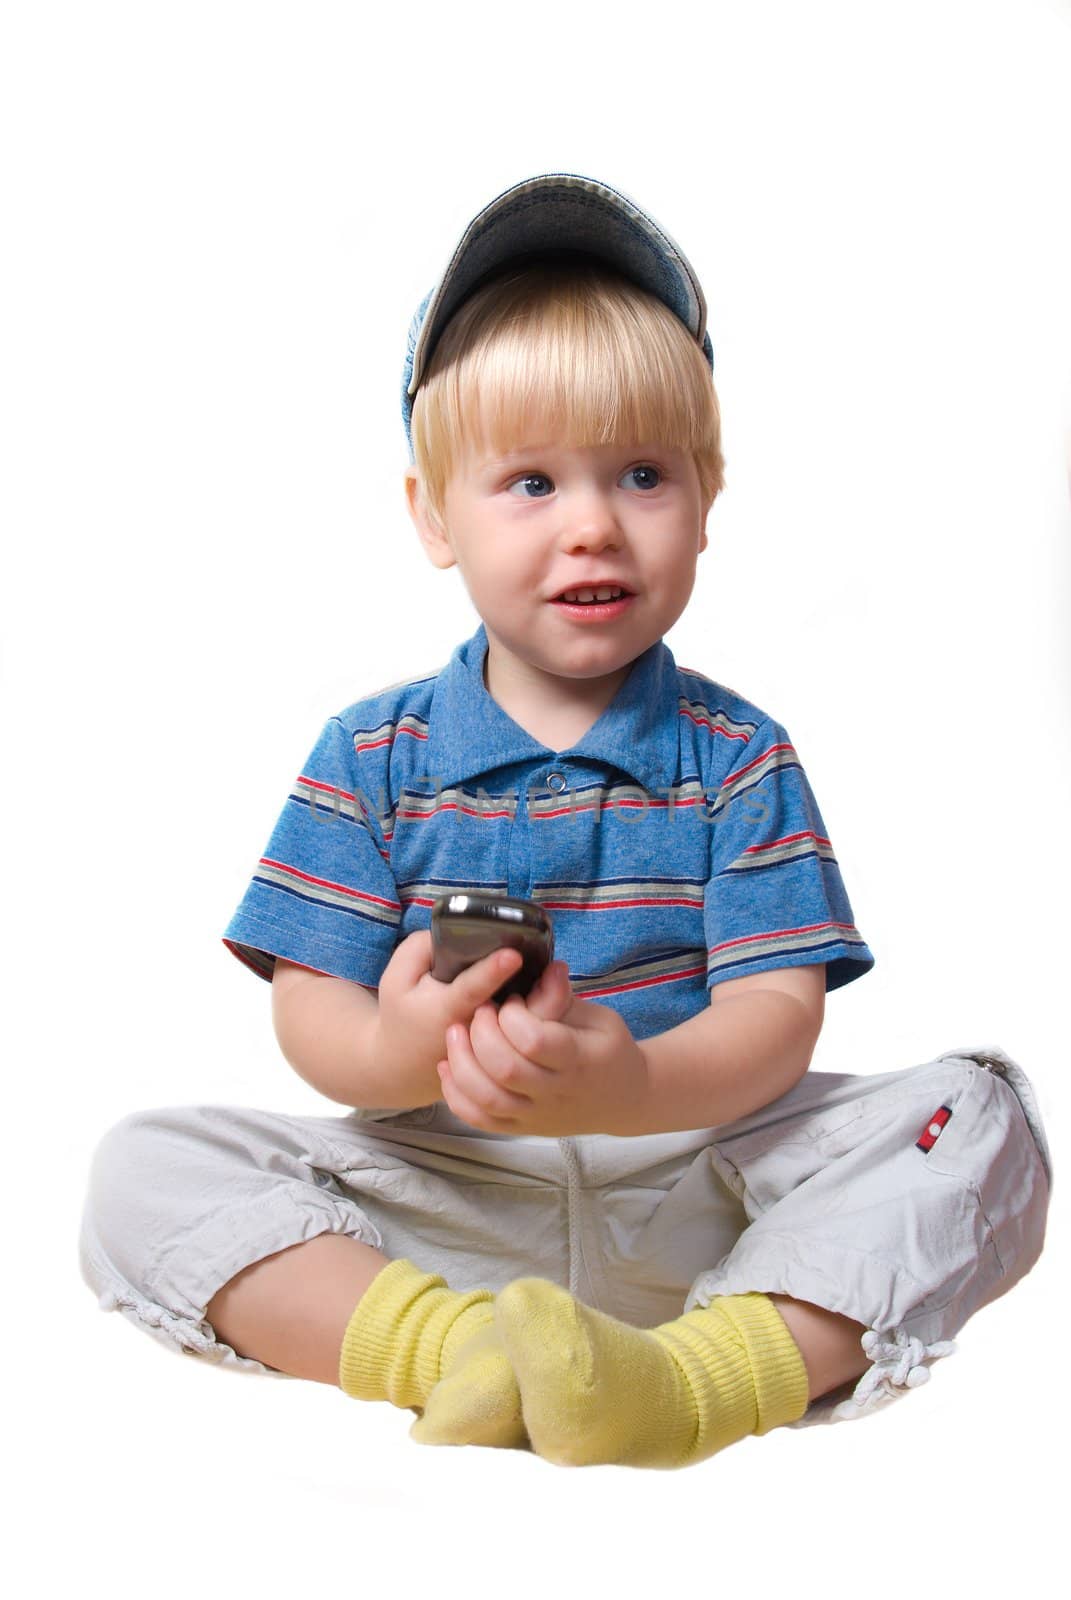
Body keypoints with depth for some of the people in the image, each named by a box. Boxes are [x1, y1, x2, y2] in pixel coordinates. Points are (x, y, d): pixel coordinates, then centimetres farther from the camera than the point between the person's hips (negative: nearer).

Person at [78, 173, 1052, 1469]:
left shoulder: (739, 759, 2)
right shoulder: (373, 756, 5)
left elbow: (777, 1011, -8)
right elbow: (307, 1008, 0)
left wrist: (634, 1087, -32)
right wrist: (394, 1056, -27)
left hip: (698, 1179, 0)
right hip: (442, 1194, 1)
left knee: (979, 1113, -22)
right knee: (146, 1169, -18)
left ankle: (711, 1369, -39)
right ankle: (443, 1341, -35)